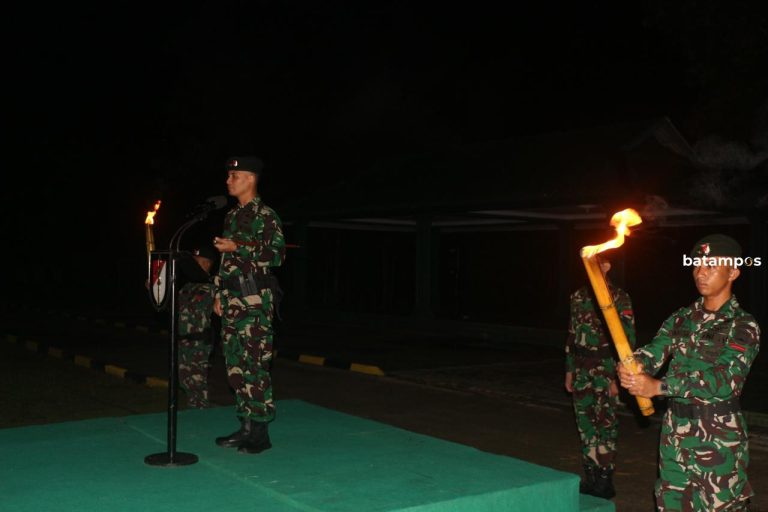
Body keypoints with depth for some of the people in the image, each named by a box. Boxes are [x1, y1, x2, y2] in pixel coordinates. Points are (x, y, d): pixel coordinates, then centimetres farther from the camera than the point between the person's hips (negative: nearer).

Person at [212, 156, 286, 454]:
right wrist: (219, 294, 19)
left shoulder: (265, 215, -5)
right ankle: (245, 426, 18)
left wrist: (237, 247, -18)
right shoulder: (232, 216, 19)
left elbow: (277, 253, -13)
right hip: (231, 300, 8)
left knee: (254, 364, -8)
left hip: (254, 298, -8)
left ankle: (260, 432, -2)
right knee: (235, 364, 9)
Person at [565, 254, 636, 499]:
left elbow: (627, 338, -8)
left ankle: (604, 482, 11)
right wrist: (569, 370, 14)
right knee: (585, 424, 11)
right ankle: (590, 477, 22)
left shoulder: (619, 297, -6)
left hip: (606, 368, -5)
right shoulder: (578, 296, 10)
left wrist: (618, 376, -13)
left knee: (605, 425, 0)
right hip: (581, 368, 5)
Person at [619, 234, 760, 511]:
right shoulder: (682, 318, 8)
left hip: (719, 438, -5)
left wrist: (657, 387, -28)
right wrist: (632, 367, -28)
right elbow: (653, 351, -3)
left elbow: (725, 381, -21)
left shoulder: (743, 326, -9)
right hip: (674, 430, 5)